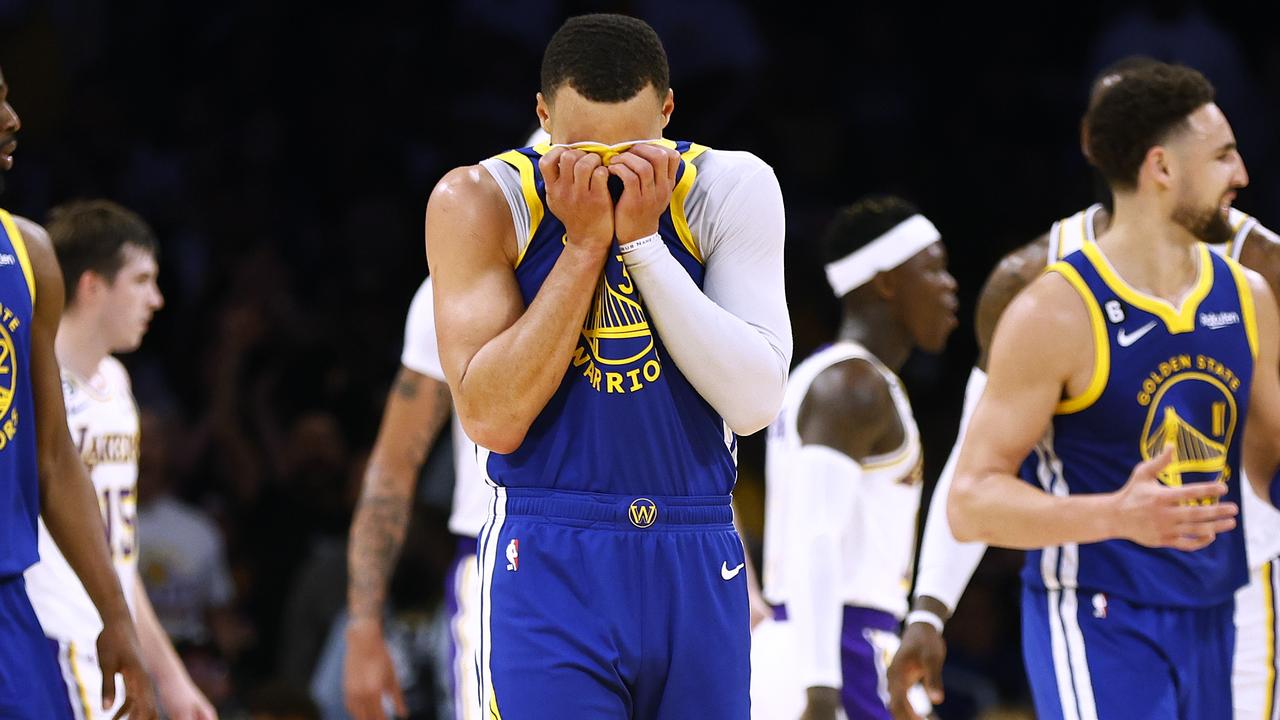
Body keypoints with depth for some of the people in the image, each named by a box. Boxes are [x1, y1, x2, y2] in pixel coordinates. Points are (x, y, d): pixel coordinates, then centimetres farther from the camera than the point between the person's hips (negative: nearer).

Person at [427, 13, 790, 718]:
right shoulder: (479, 200, -5)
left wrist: (643, 239, -14)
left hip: (697, 576, 2)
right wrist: (583, 243, -15)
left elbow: (755, 402, -10)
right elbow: (492, 418, -13)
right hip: (548, 573, -2)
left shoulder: (731, 188, -1)